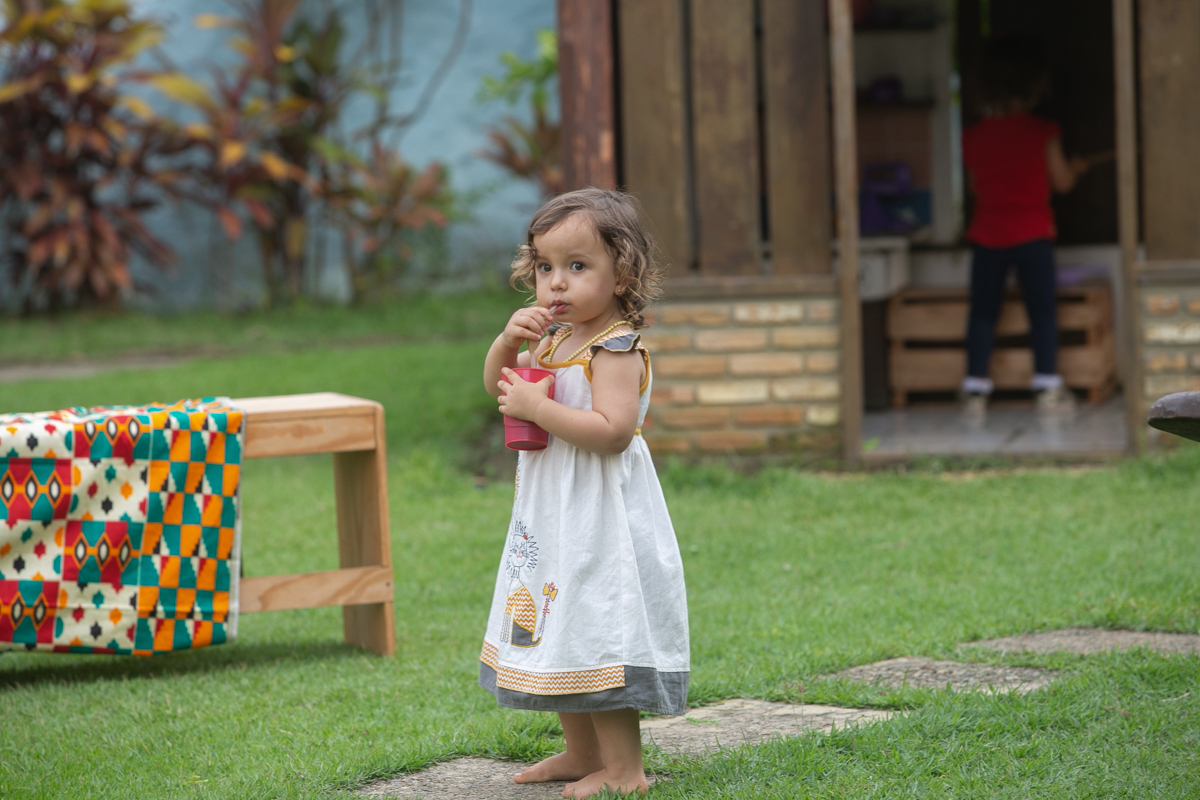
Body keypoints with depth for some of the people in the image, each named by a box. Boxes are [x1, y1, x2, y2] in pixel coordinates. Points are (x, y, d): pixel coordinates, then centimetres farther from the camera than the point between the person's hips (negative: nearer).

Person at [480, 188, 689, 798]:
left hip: (600, 516, -10)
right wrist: (508, 341, -1)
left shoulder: (617, 347, -17)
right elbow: (498, 386, 19)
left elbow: (612, 429, -28)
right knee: (558, 635, 16)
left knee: (600, 634, -8)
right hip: (550, 517, 10)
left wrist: (536, 408, -27)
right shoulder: (555, 338, 10)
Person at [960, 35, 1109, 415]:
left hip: (986, 237, 3)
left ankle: (975, 387, 4)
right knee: (1042, 309, 3)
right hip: (1032, 235, -3)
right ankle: (1047, 386, 1)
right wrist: (1075, 167, 20)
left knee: (983, 312, 6)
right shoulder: (1042, 132, -6)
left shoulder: (973, 138, 3)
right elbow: (1061, 182, 0)